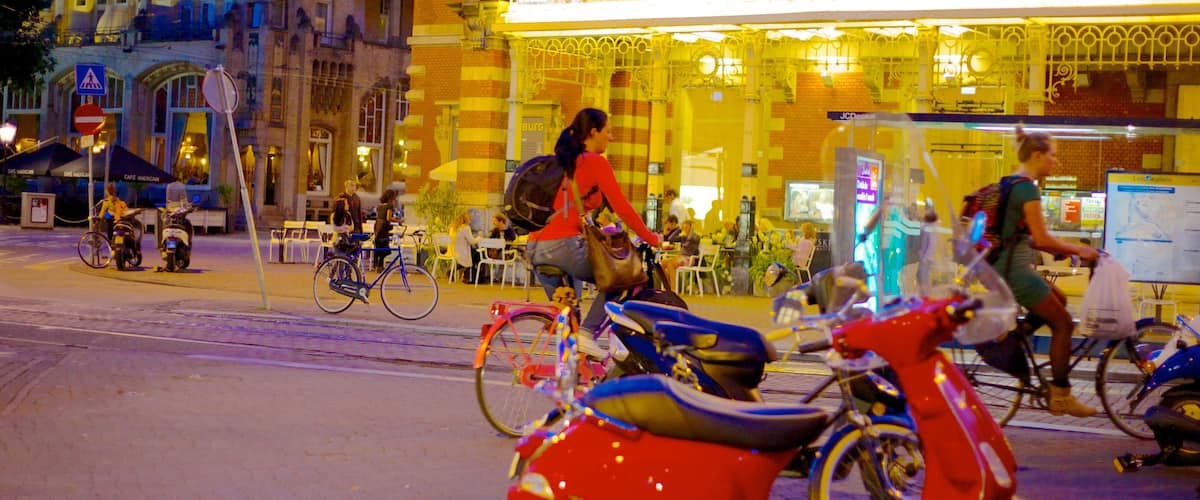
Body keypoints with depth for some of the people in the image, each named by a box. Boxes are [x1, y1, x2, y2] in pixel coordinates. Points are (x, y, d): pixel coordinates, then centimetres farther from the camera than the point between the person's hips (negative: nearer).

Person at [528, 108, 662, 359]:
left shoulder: (563, 162, 22)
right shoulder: (595, 162, -2)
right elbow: (621, 207, -3)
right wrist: (651, 238, 6)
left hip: (537, 248, 9)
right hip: (564, 246, -8)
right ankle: (587, 332, -4)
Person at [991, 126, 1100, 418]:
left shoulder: (1009, 184, 14)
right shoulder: (1027, 187, -15)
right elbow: (1042, 238, -18)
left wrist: (1060, 250, 15)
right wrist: (1078, 250, -8)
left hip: (1006, 266, 10)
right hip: (1015, 270, -10)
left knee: (1058, 301, 23)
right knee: (1063, 323, -2)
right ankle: (1060, 397, 2)